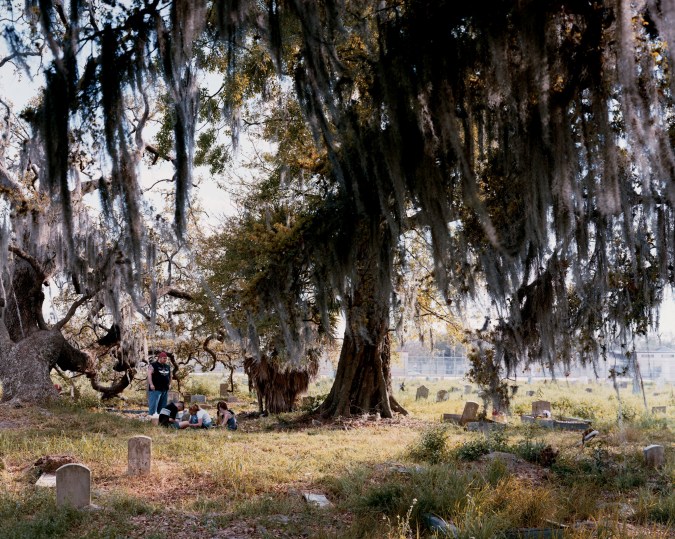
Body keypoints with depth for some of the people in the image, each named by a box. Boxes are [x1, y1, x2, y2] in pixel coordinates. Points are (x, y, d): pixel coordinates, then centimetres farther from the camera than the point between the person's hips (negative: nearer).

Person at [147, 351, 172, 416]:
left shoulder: (168, 366, 18)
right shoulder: (153, 365, -4)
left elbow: (170, 376, 28)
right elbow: (149, 374, -13)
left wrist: (169, 384, 17)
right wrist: (151, 384, -21)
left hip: (165, 389, 7)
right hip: (155, 389, -7)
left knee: (162, 406, 9)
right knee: (153, 405, -10)